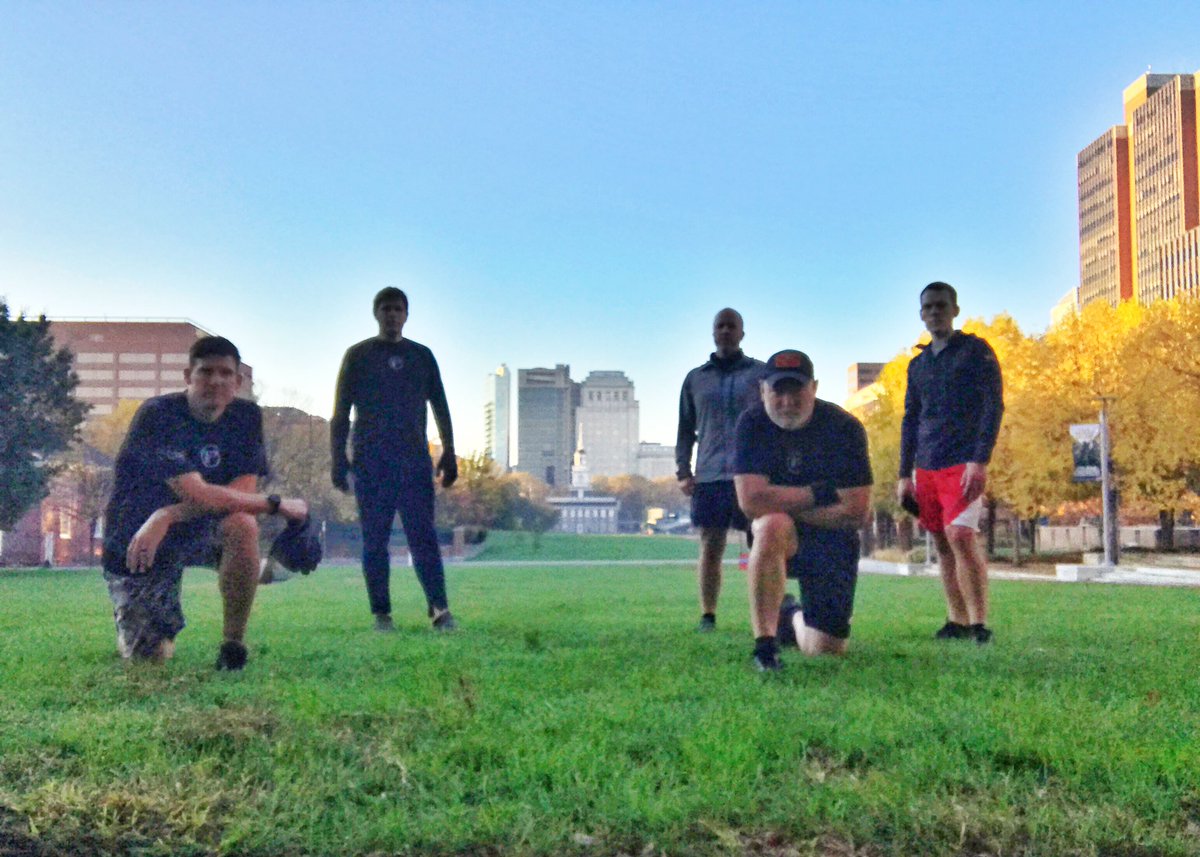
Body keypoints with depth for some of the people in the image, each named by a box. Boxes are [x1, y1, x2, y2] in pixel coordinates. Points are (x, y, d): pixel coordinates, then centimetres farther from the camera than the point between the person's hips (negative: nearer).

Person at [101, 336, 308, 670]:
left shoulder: (246, 416, -5)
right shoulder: (158, 415, -21)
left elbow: (243, 489, -15)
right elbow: (197, 494, -30)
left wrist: (167, 516, -27)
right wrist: (277, 504, -25)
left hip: (200, 530, 3)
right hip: (134, 539, -3)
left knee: (243, 525, -32)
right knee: (149, 656, -8)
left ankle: (234, 644, -17)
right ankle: (129, 621, 30)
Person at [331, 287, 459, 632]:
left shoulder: (422, 356, 14)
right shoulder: (358, 355, 7)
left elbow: (440, 407, 15)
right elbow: (341, 411, 5)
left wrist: (449, 453, 8)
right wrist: (339, 457, -4)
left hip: (415, 460, 1)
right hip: (371, 462, -1)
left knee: (423, 536, -6)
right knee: (375, 539, 0)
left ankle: (439, 609, -12)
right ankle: (381, 613, 4)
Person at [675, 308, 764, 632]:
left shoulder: (760, 373, 8)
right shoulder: (695, 378, 14)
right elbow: (686, 429, 15)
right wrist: (683, 471, 5)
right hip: (709, 475, 2)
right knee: (710, 547, 1)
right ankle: (707, 616, 6)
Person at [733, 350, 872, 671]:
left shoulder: (844, 427, -14)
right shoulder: (752, 424, -12)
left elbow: (856, 513, -18)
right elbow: (751, 501, -23)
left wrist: (782, 502, -17)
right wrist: (818, 494, -22)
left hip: (831, 542, 1)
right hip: (781, 537, -1)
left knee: (826, 650, -2)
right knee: (773, 526, -39)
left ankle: (793, 617, 36)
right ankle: (764, 643, -29)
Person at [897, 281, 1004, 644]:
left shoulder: (976, 351, 1)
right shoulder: (918, 364, 18)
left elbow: (993, 406, -6)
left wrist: (980, 460, -16)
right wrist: (905, 474, 14)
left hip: (962, 462, -6)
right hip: (926, 467, 6)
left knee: (960, 535, -18)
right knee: (942, 543, 5)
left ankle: (979, 624, -14)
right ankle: (957, 621, 11)